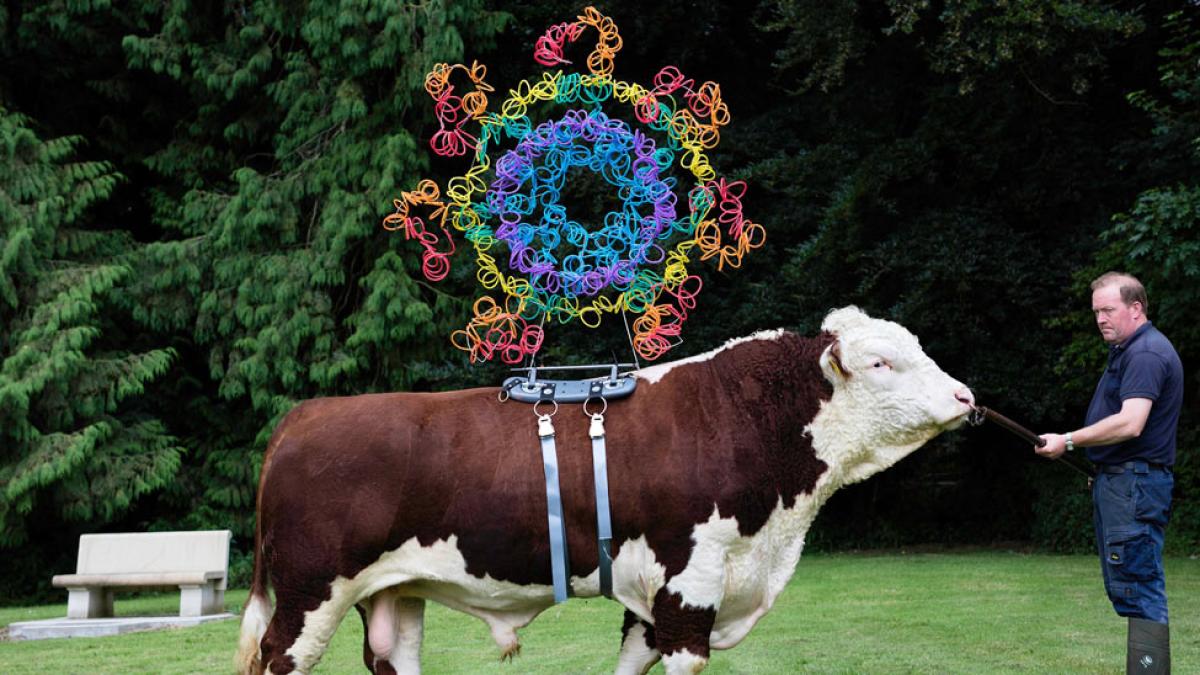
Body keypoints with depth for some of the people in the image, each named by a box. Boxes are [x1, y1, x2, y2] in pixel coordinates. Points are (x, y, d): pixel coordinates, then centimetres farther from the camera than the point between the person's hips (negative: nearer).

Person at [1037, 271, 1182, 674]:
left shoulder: (1146, 353, -15)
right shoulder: (1128, 351, 20)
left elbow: (1130, 424, -26)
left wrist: (1068, 441, -18)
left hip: (1134, 482, -11)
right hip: (1117, 479, 11)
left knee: (1138, 591, -11)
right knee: (1125, 588, 13)